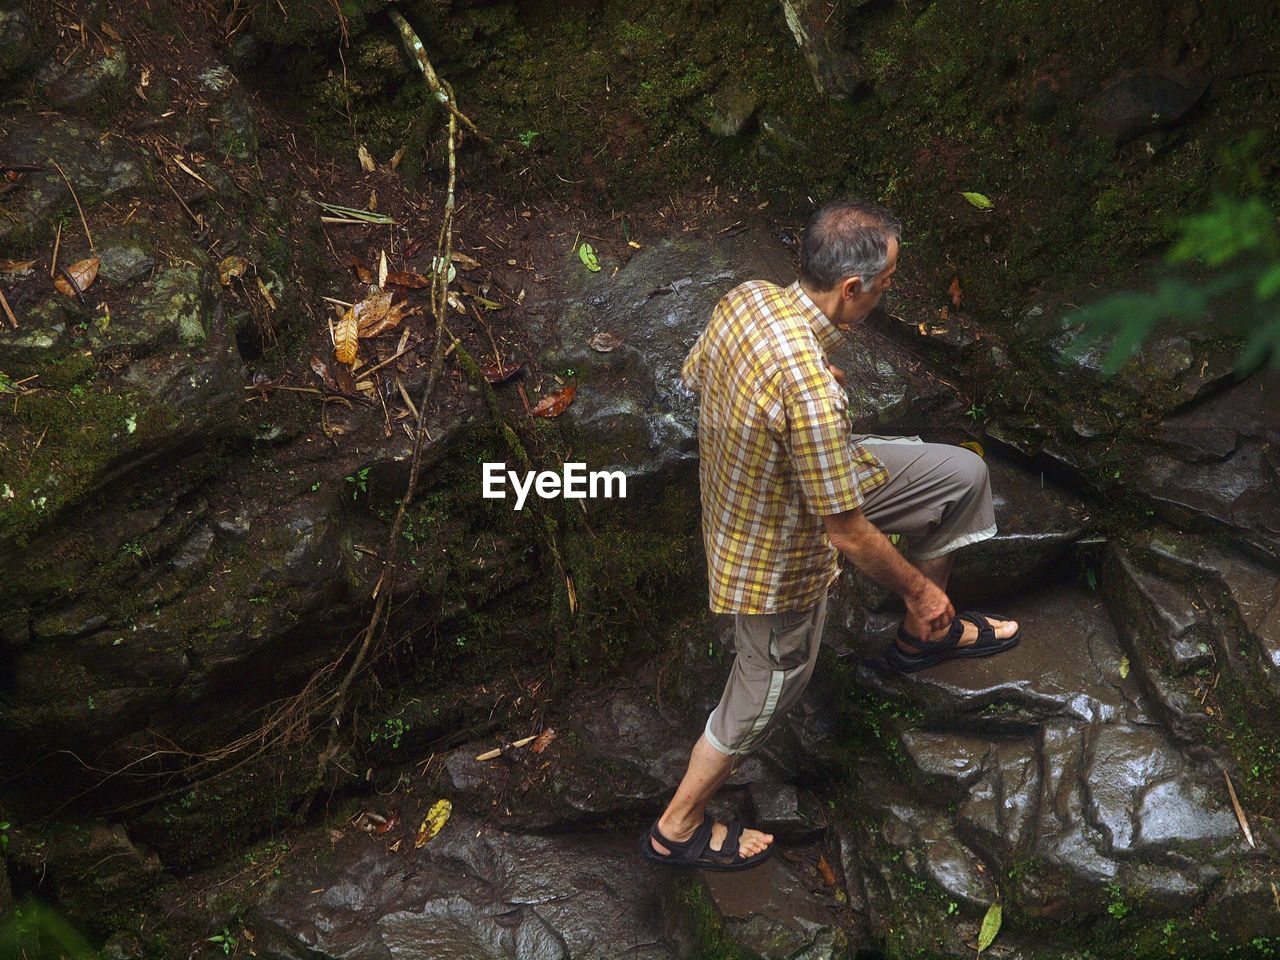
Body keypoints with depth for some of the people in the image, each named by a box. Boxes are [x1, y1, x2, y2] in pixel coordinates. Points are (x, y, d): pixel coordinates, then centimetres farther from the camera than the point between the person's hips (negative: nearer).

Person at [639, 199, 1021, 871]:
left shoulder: (746, 298, -17)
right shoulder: (812, 393, -41)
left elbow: (693, 376, 6)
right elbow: (847, 534, -30)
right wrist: (920, 589, -12)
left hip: (750, 490, 8)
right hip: (777, 560, -8)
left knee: (962, 476, 14)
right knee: (764, 695, 19)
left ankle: (924, 638, 37)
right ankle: (677, 829, 43)